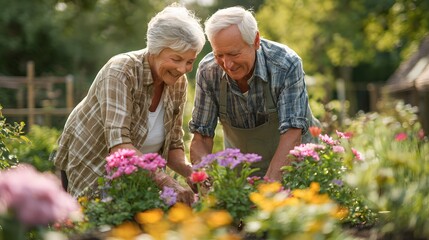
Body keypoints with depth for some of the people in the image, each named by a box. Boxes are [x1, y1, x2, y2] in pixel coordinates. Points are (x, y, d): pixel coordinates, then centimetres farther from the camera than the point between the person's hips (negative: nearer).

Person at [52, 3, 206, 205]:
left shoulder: (178, 83, -10)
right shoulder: (120, 72, -28)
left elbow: (173, 145, -3)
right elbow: (118, 144, -39)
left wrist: (188, 171, -24)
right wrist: (165, 181, -49)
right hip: (89, 168, -5)